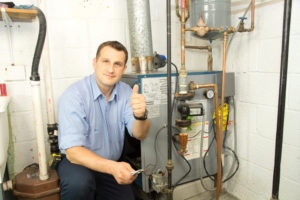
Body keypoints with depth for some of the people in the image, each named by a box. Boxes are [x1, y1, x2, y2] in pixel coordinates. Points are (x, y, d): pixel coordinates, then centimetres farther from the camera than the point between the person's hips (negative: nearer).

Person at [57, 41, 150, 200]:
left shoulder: (125, 92, -4)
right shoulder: (73, 95, -20)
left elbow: (139, 135, -11)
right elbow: (73, 151, -26)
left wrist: (140, 115, -33)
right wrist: (112, 167, -40)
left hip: (112, 165, 5)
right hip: (78, 162, -5)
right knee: (79, 183, -34)